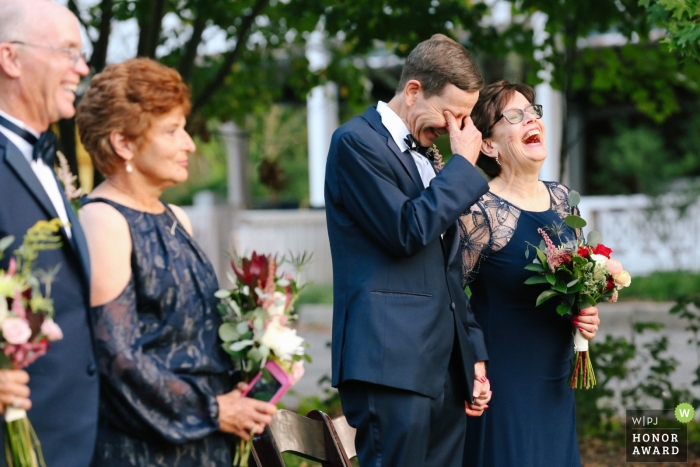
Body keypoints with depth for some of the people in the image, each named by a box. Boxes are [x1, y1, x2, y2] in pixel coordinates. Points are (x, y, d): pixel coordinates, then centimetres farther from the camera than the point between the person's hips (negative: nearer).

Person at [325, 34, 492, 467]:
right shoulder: (357, 141, -5)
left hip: (446, 366, 8)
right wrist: (465, 164, -7)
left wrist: (474, 353, 20)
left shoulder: (426, 156, 21)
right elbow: (408, 231, -17)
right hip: (393, 363, -8)